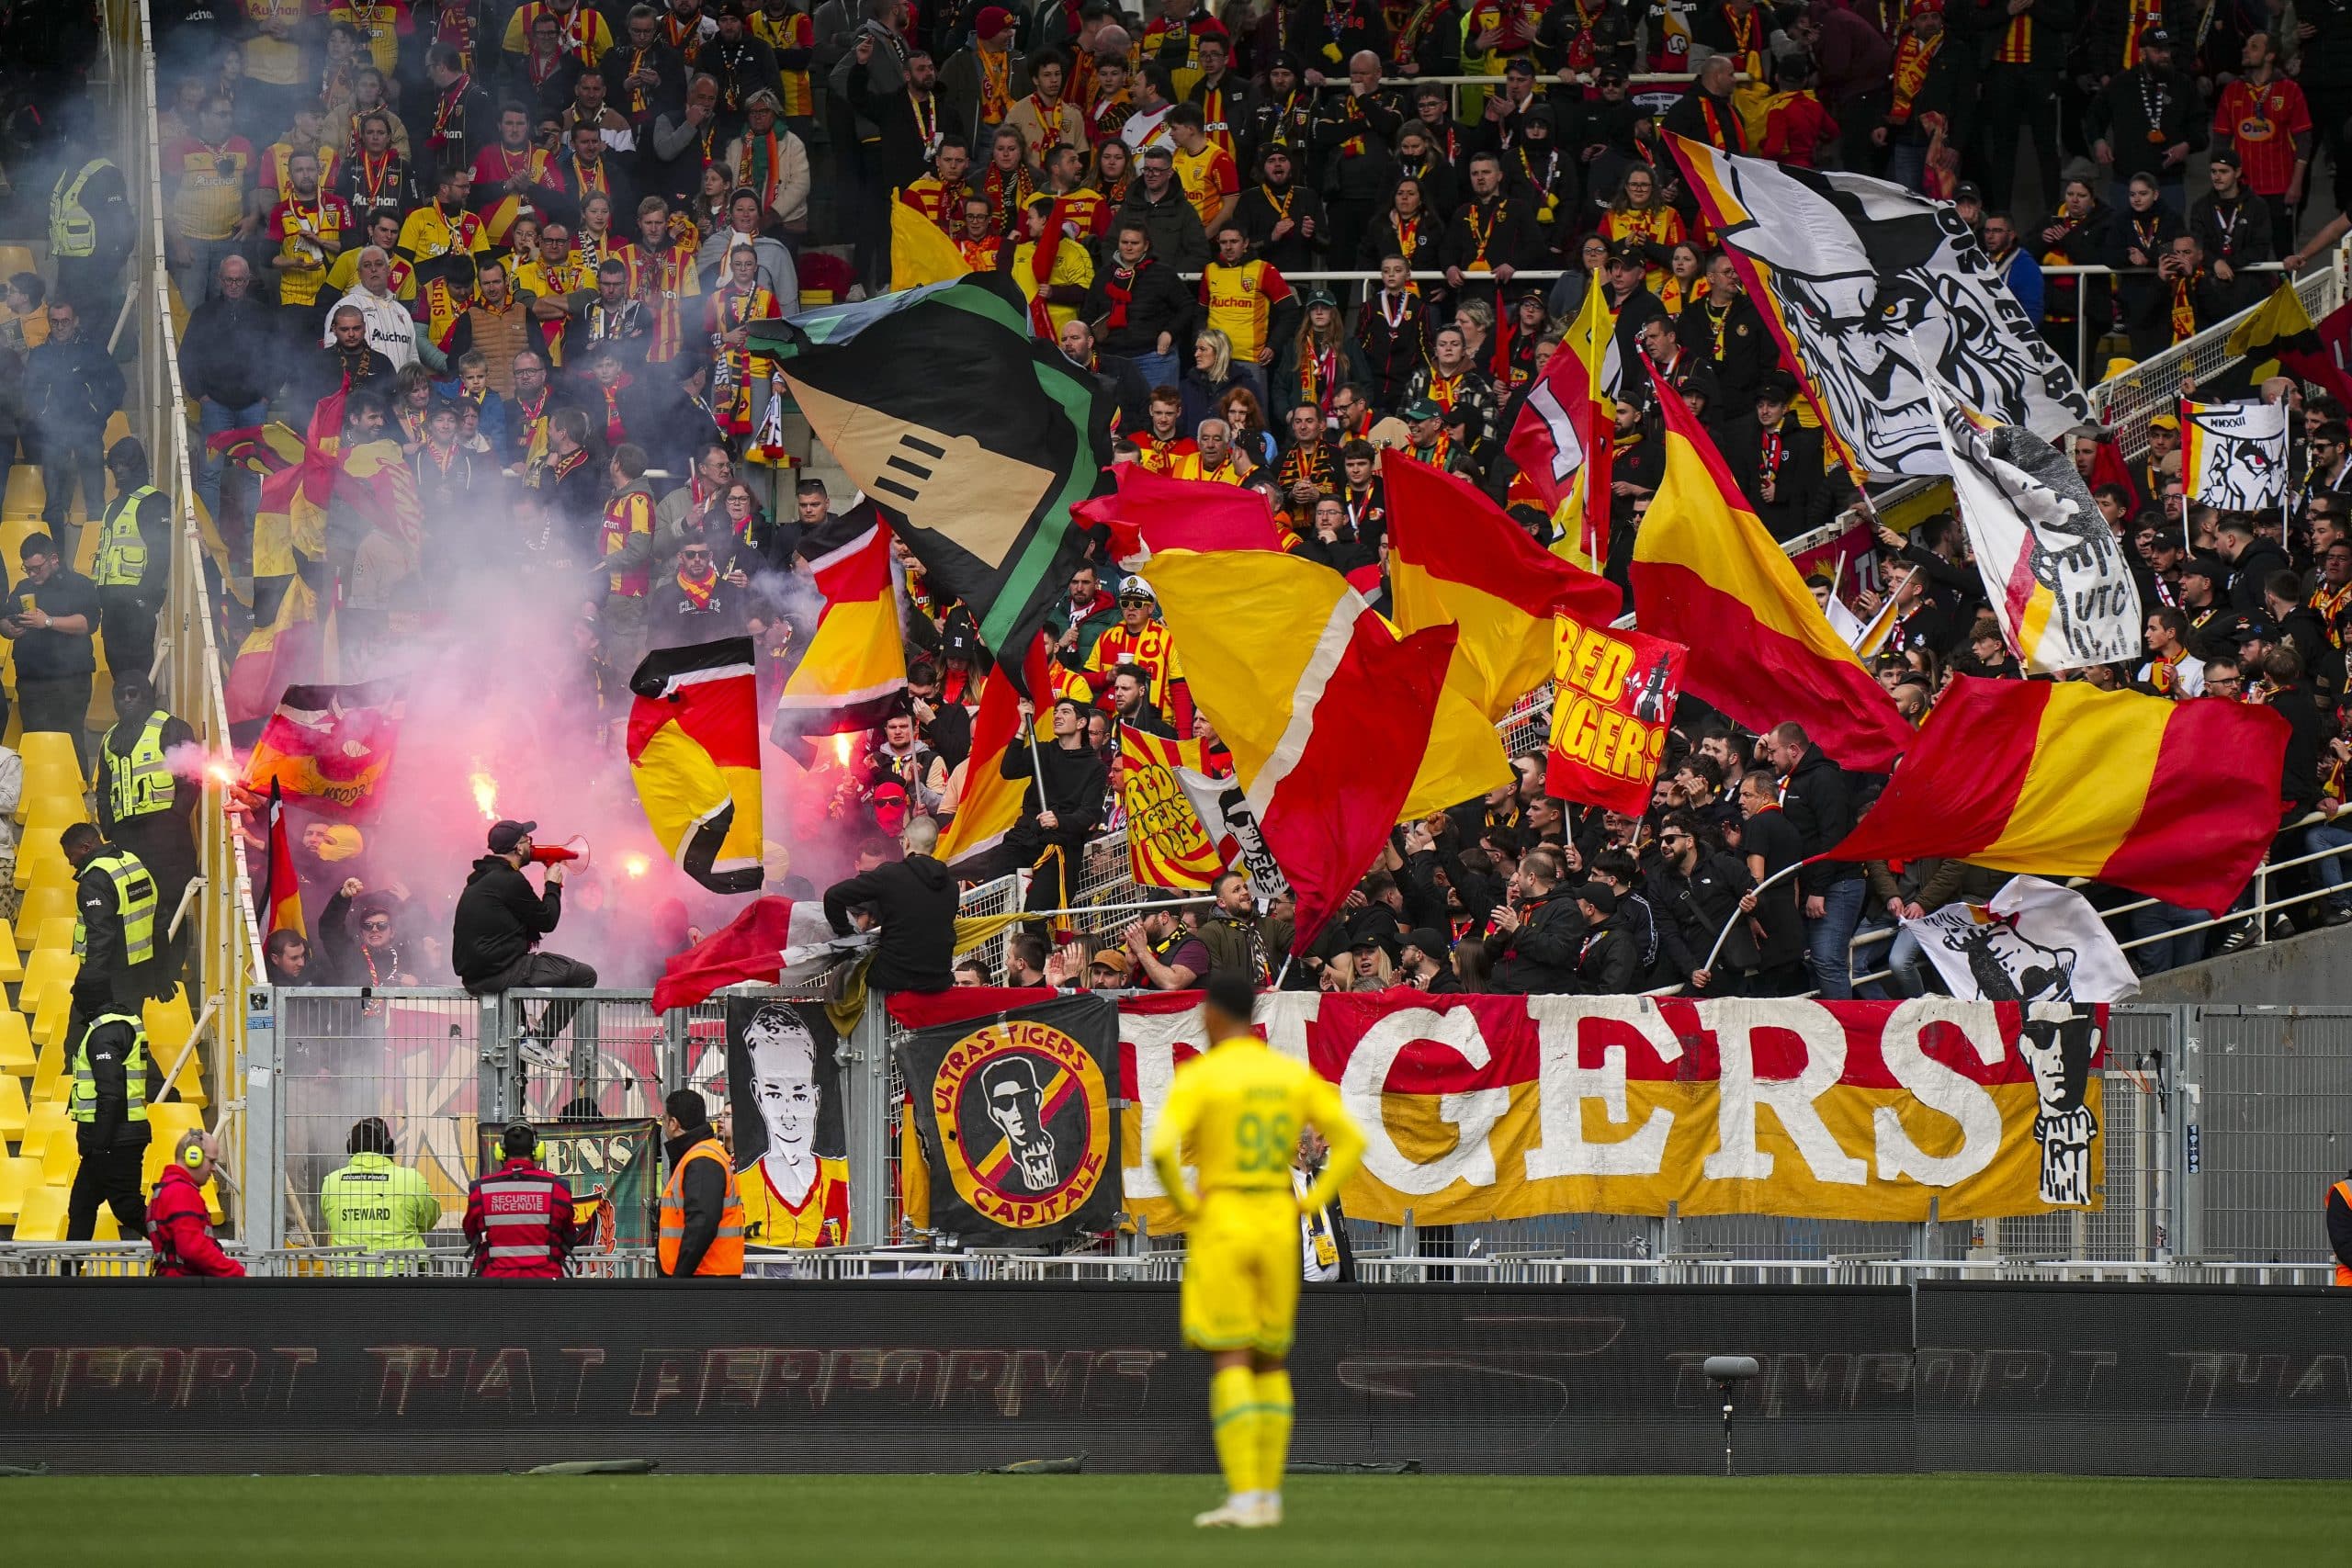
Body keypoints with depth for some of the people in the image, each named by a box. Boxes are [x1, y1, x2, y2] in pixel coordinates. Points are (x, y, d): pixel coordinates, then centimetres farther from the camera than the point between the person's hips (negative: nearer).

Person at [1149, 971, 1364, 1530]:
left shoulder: (1198, 1076, -9)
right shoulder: (1295, 1074, 7)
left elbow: (1162, 1148, -23)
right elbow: (1351, 1140, 4)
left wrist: (1185, 1203, -7)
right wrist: (1311, 1202, 6)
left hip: (1220, 1225, -5)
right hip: (1277, 1224, 5)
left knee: (1229, 1363, -5)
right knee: (1270, 1363, 14)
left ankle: (1244, 1497, -14)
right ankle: (1270, 1494, 12)